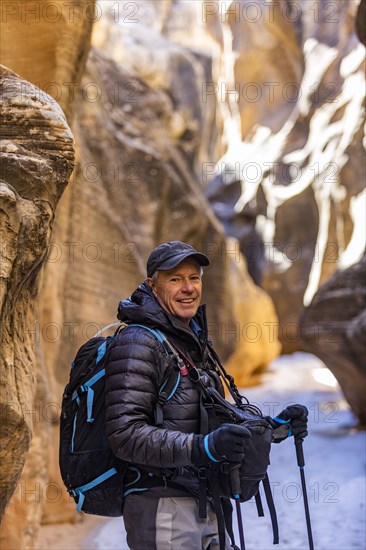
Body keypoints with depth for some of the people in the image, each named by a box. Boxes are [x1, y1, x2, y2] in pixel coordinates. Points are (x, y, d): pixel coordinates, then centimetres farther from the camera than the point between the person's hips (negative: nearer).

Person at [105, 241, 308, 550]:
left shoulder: (194, 342, 15)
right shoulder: (138, 343, -13)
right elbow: (126, 435, -22)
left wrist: (274, 427, 9)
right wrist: (202, 447, -32)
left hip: (205, 507, 9)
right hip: (162, 509, -8)